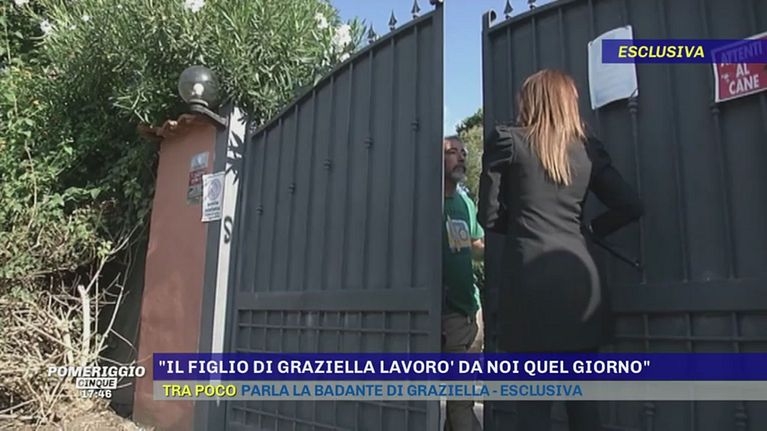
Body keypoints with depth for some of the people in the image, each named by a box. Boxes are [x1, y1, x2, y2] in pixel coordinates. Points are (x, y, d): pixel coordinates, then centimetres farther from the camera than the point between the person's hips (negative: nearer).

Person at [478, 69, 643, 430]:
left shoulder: (507, 140, 4)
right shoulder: (588, 150, 14)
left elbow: (489, 216, 3)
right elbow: (631, 207, 9)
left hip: (529, 276, -4)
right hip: (579, 277, 4)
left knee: (533, 399, 1)